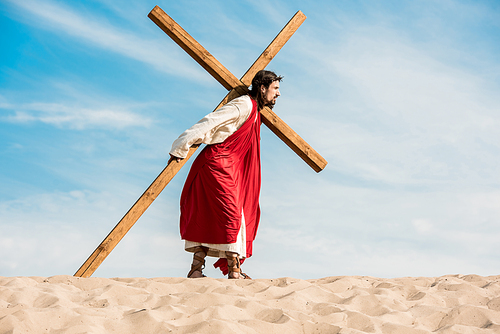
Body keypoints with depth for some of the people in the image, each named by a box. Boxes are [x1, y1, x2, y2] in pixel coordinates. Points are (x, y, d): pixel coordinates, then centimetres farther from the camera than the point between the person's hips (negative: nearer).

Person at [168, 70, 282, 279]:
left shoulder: (255, 112, 20)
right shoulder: (244, 105, -11)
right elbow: (209, 123, -17)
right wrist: (180, 149, -18)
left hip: (228, 168, 10)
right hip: (216, 164, -10)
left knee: (210, 218, 6)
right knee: (230, 214, -10)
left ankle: (196, 270, 7)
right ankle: (234, 271, -9)